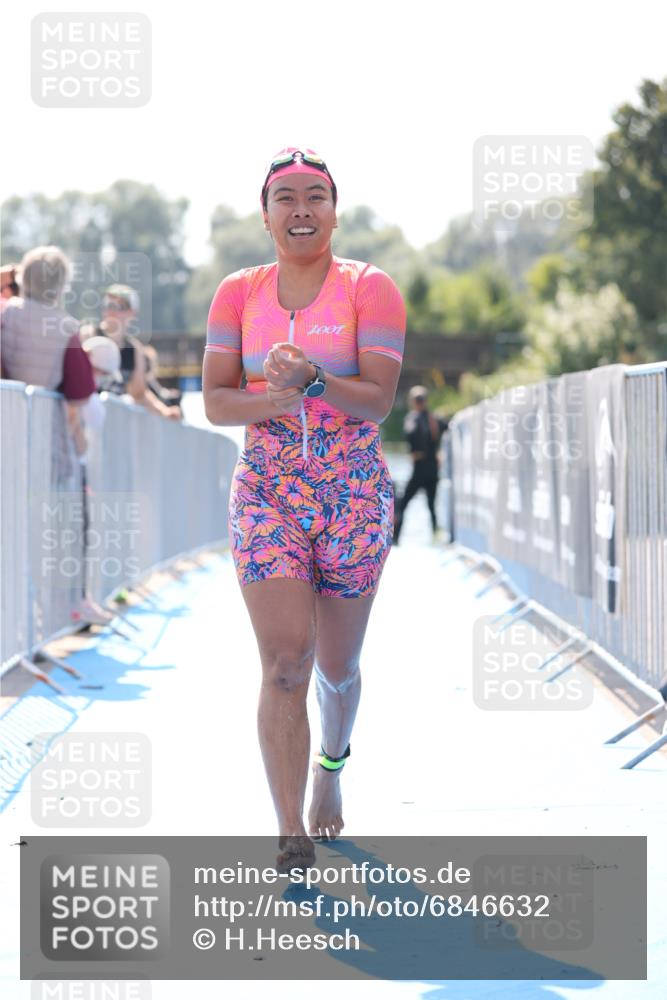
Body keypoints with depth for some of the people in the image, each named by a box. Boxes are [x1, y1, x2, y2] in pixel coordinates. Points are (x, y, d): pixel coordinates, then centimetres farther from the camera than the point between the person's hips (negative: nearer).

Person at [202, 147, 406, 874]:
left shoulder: (369, 288, -4)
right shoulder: (238, 293, 4)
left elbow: (378, 399, -13)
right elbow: (214, 401, -1)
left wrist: (314, 382, -31)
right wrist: (279, 397, -20)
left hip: (354, 495, 0)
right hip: (267, 494, 0)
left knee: (337, 667, 12)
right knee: (285, 663, -12)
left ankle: (331, 766, 44)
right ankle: (292, 840, -11)